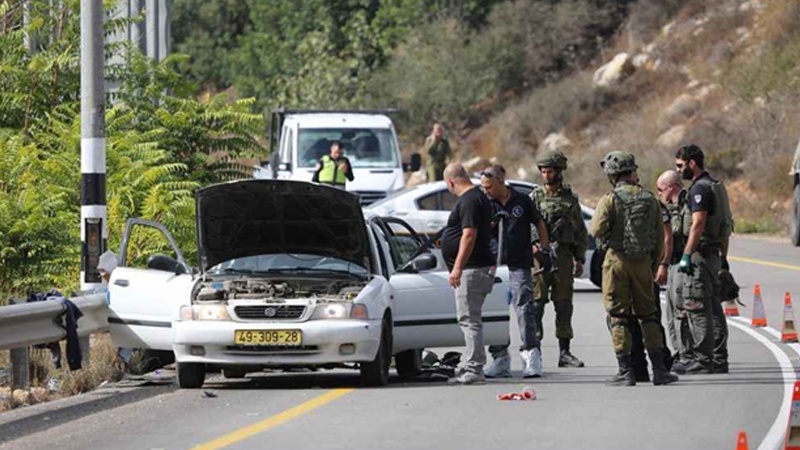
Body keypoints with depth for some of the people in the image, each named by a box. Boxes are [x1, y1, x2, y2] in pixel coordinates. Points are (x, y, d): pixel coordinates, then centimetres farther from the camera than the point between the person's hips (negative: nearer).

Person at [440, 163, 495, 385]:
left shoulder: (469, 201, -14)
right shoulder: (478, 198, 18)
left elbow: (469, 235, -22)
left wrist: (458, 268, -23)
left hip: (471, 268, -11)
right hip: (479, 267, 11)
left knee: (469, 319, -10)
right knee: (469, 320, 14)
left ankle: (474, 369, -12)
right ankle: (471, 367, 18)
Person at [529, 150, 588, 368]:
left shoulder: (570, 199, 11)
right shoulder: (535, 197, 5)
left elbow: (581, 231, 14)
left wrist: (580, 259, 10)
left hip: (564, 255, 2)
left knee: (564, 305, 4)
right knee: (536, 303, -5)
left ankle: (564, 352, 8)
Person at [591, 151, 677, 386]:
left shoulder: (610, 199, -10)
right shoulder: (650, 199, 5)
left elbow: (597, 230, -18)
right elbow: (660, 236, 8)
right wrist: (653, 261, 18)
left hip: (617, 261, -4)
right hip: (643, 262, 4)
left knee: (618, 317, 1)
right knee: (648, 315, 12)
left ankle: (626, 371, -2)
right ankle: (659, 369, 8)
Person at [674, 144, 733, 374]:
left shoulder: (700, 189, -13)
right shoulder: (716, 186, 18)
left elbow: (698, 224, -22)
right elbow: (726, 225, 22)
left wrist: (686, 255, -23)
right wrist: (723, 257, 25)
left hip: (701, 253, -10)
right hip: (714, 254, 10)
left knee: (696, 307, -9)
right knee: (713, 309, 11)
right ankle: (718, 360, 14)